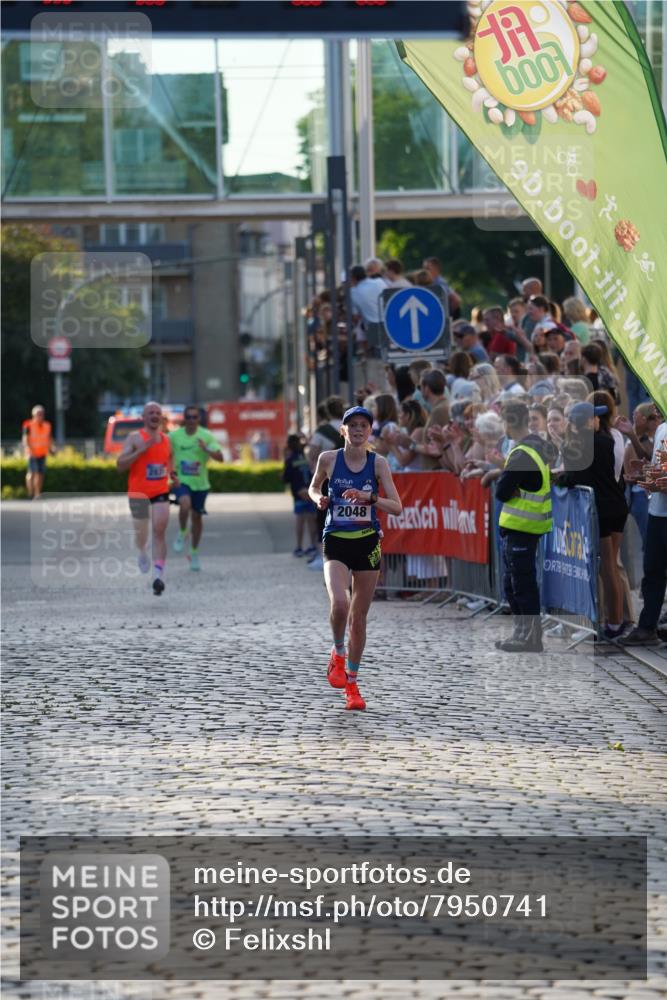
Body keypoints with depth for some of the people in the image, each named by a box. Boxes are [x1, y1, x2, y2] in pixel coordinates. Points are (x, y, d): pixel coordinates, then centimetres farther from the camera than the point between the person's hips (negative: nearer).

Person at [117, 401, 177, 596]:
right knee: (141, 535, 6)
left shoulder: (166, 440, 9)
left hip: (161, 492, 2)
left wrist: (172, 475, 7)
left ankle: (158, 576, -17)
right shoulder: (135, 438, -6)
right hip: (138, 493, -2)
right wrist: (141, 450, -23)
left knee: (160, 531, -13)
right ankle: (142, 554, 43)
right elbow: (120, 464, -14)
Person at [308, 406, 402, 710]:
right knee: (339, 605, -24)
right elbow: (313, 487, 17)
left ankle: (351, 683, 22)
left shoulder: (378, 463, -2)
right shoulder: (328, 459, -2)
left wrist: (368, 497, -22)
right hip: (336, 542, -1)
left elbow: (397, 506, -6)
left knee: (359, 616, 7)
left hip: (367, 543, 1)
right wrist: (319, 499, -5)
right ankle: (338, 654, 7)